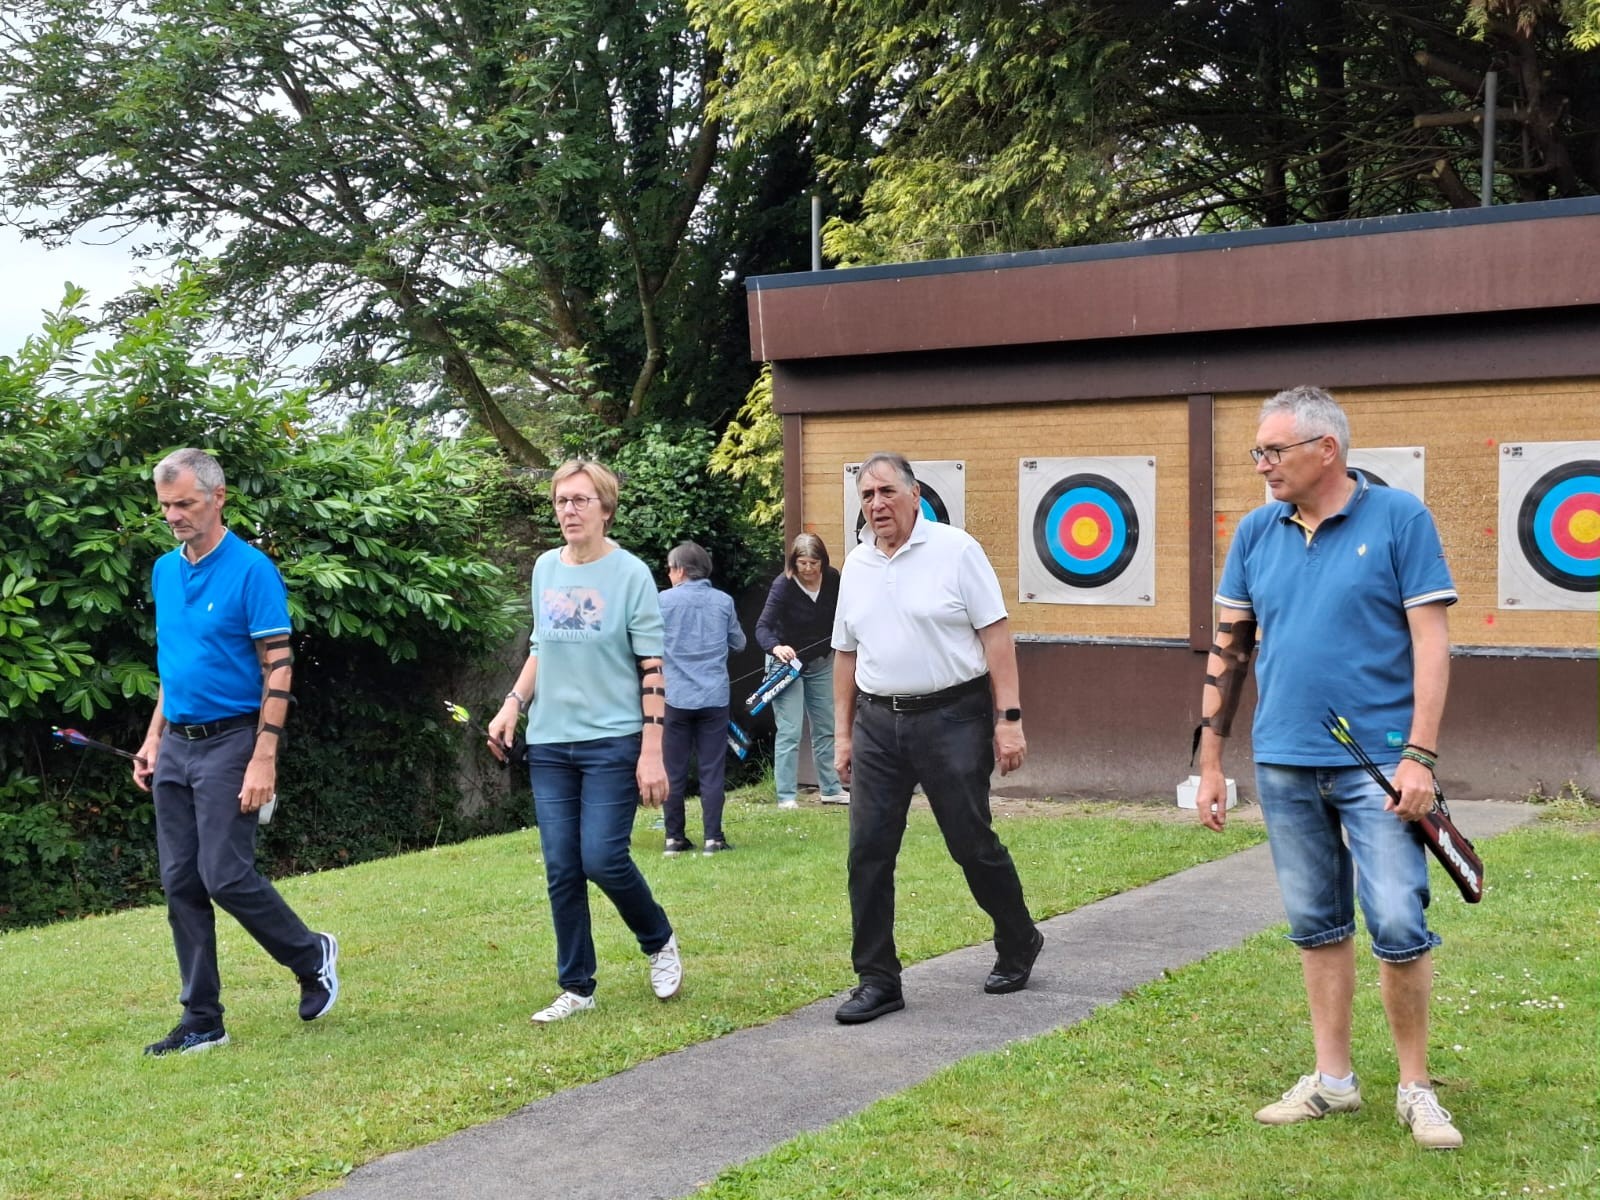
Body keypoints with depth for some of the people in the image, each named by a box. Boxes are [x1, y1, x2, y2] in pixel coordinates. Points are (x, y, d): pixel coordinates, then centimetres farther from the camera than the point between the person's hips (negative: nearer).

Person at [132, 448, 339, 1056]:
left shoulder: (251, 570, -11)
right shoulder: (164, 572, 11)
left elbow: (278, 669, -14)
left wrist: (264, 760, -20)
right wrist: (153, 739, 14)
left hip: (230, 743, -7)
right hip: (176, 748, 7)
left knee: (226, 875, -11)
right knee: (181, 885, 5)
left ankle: (312, 956, 14)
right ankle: (202, 1022, 12)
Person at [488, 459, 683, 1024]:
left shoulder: (631, 574, -7)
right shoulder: (545, 569, 8)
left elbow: (651, 669, -9)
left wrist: (652, 752, -14)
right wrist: (512, 706, 6)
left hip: (613, 742, -5)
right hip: (549, 744, 5)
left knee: (602, 859, -12)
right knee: (561, 871, 4)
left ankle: (660, 941, 16)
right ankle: (576, 988, 16)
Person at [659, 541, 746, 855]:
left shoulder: (663, 601, -5)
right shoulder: (723, 601, 1)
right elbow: (739, 643, 11)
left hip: (675, 698, -1)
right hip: (714, 699, 1)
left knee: (674, 772, 7)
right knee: (712, 771, 4)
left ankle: (674, 838, 11)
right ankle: (713, 838, 2)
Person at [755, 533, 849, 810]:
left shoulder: (832, 579, -10)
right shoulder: (783, 585, -24)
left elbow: (840, 613, 9)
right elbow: (762, 628, -32)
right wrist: (776, 647, -51)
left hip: (821, 662, 6)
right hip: (787, 663, -5)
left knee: (826, 728, 14)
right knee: (789, 732, -10)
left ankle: (830, 789, 26)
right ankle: (786, 797, -5)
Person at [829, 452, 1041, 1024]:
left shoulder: (955, 550, -5)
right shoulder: (856, 566, 10)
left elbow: (997, 636, -8)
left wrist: (1009, 718, -13)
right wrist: (842, 734, 13)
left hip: (952, 718, -5)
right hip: (878, 724, 5)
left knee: (973, 844, 3)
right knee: (868, 853, 0)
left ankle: (1019, 945, 28)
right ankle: (878, 981, 9)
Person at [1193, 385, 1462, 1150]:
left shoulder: (1398, 518, -5)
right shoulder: (1257, 532, 6)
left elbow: (1430, 640, -8)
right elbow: (1228, 648, 9)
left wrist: (1419, 756, -14)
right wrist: (1210, 762, 7)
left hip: (1376, 762, -4)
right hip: (1284, 764, 4)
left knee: (1398, 926, -6)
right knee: (1316, 927, 12)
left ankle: (1415, 1088, 11)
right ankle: (1333, 1079, 24)